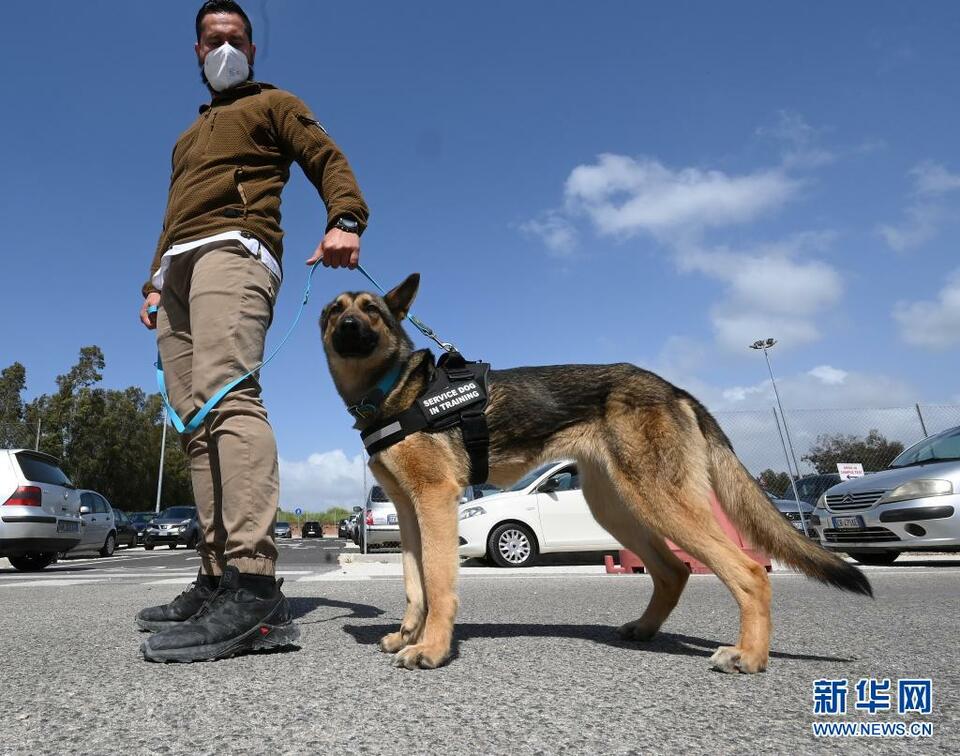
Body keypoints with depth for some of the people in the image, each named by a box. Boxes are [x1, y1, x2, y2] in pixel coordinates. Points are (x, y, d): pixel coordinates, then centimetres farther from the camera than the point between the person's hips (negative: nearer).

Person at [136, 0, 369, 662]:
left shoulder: (272, 104, 18)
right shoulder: (191, 133, 39)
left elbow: (329, 161, 2)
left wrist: (345, 220, -20)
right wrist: (156, 280, 19)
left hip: (233, 250, -8)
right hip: (178, 268, 8)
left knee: (228, 396, -29)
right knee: (198, 423, -5)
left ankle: (254, 587, -37)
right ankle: (219, 581, -5)